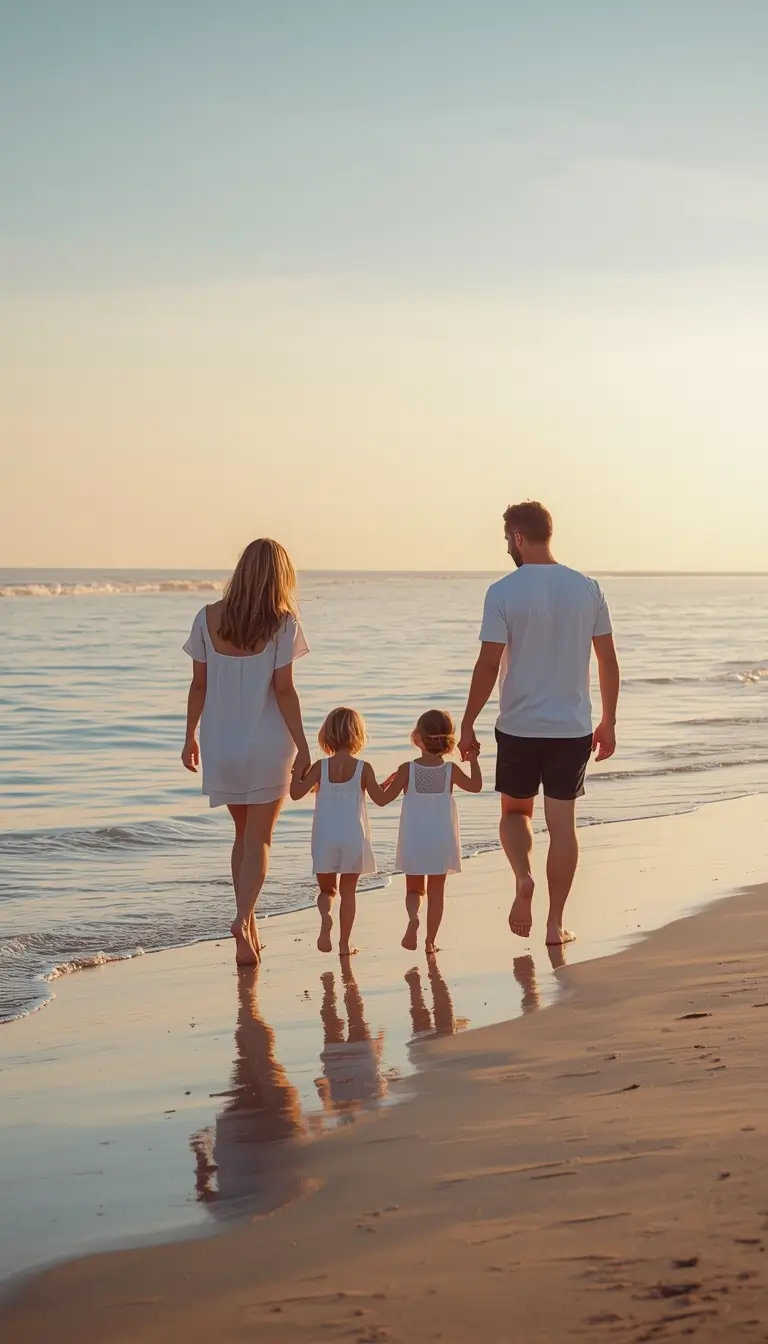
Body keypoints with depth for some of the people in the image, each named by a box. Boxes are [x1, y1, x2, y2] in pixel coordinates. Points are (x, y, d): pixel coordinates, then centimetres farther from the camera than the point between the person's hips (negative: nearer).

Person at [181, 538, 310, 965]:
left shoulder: (209, 619, -1)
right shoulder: (282, 624, -10)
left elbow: (200, 684, 2)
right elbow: (284, 690, -12)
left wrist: (191, 735, 13)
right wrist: (303, 747, -6)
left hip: (222, 741, 3)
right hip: (267, 742, -3)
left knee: (244, 832, 17)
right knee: (260, 837, 4)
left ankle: (249, 928, 19)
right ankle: (244, 919, -14)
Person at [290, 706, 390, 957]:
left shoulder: (321, 767, -6)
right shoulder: (363, 768, -7)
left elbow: (296, 793, -11)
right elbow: (380, 799, -7)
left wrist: (295, 769, 6)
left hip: (325, 840, 0)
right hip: (354, 839, 0)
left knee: (327, 889, 14)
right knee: (348, 891, 10)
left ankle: (325, 915, -19)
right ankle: (344, 943, 9)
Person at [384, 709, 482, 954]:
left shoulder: (407, 770, -11)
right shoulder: (451, 771, -8)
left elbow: (385, 798, -6)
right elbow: (476, 786, 6)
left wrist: (388, 783, 14)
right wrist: (474, 760, 16)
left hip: (413, 843, -1)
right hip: (441, 842, 1)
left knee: (414, 889, 13)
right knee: (436, 892, 12)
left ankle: (413, 916, -18)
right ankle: (430, 942, 13)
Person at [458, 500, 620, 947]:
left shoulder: (504, 592, -10)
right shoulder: (587, 588, 1)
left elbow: (489, 664, -11)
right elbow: (609, 661, 5)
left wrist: (468, 724, -2)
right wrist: (609, 722, 15)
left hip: (520, 726, -2)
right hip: (573, 727, 2)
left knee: (515, 811, 18)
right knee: (563, 822, 8)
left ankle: (523, 876, -8)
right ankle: (556, 923, 10)